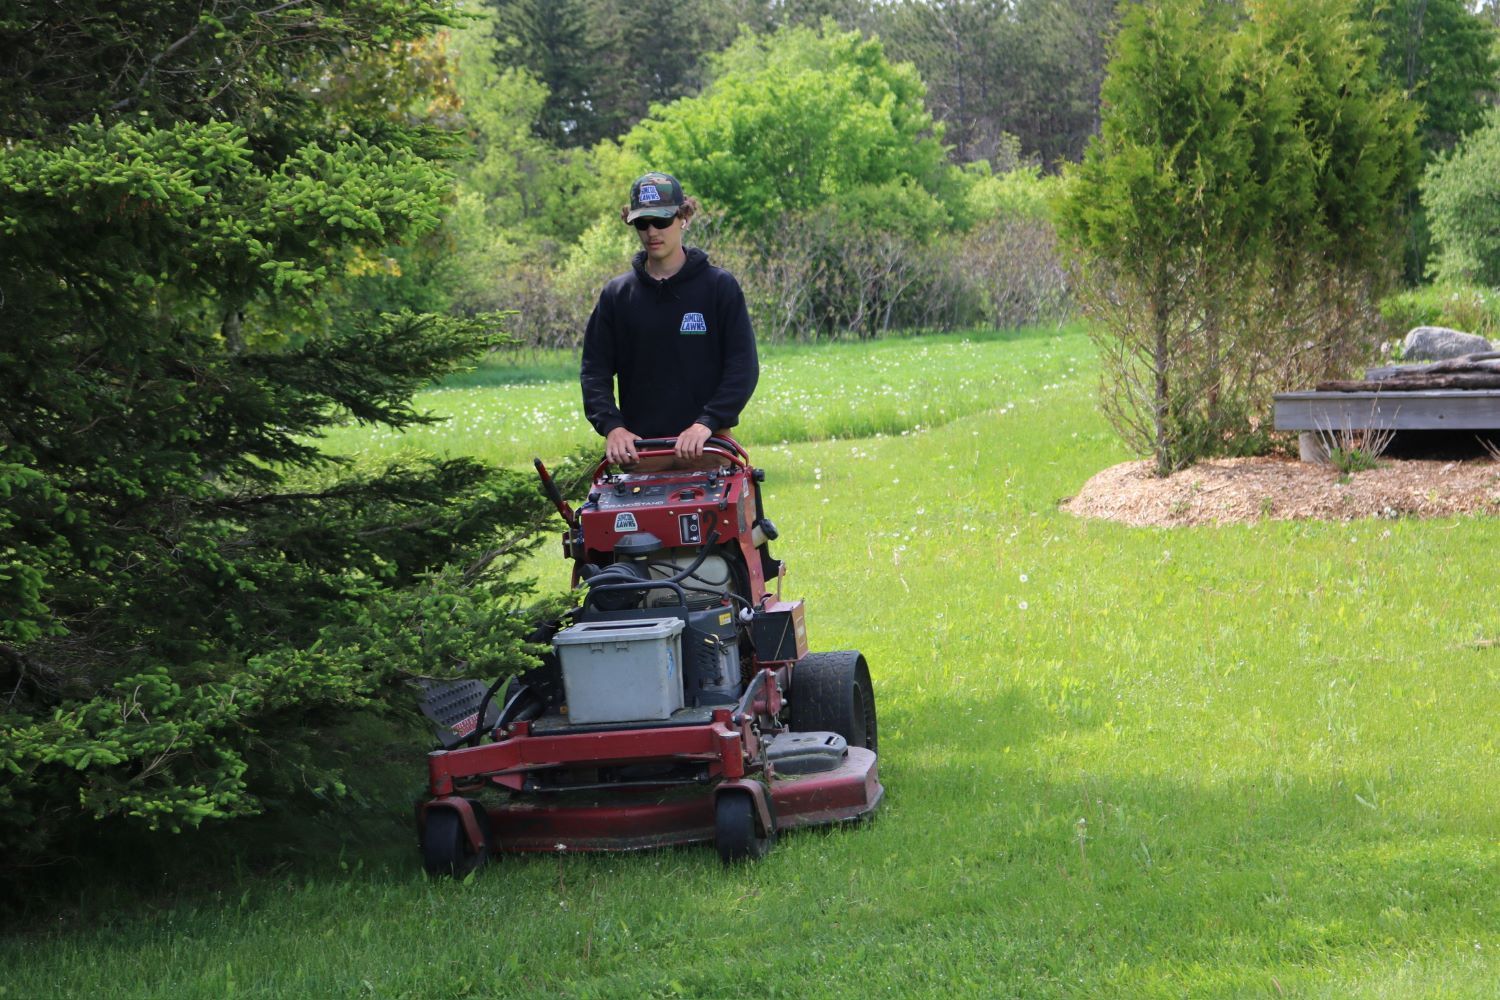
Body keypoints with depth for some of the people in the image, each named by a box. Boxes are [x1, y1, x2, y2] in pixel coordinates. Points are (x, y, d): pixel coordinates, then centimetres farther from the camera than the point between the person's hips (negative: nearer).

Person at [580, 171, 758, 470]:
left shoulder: (719, 286, 2)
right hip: (637, 450, 2)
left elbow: (743, 367, -3)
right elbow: (594, 369, 7)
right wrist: (611, 425, -11)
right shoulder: (617, 294, 10)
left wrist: (707, 423, -17)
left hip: (705, 448, -2)